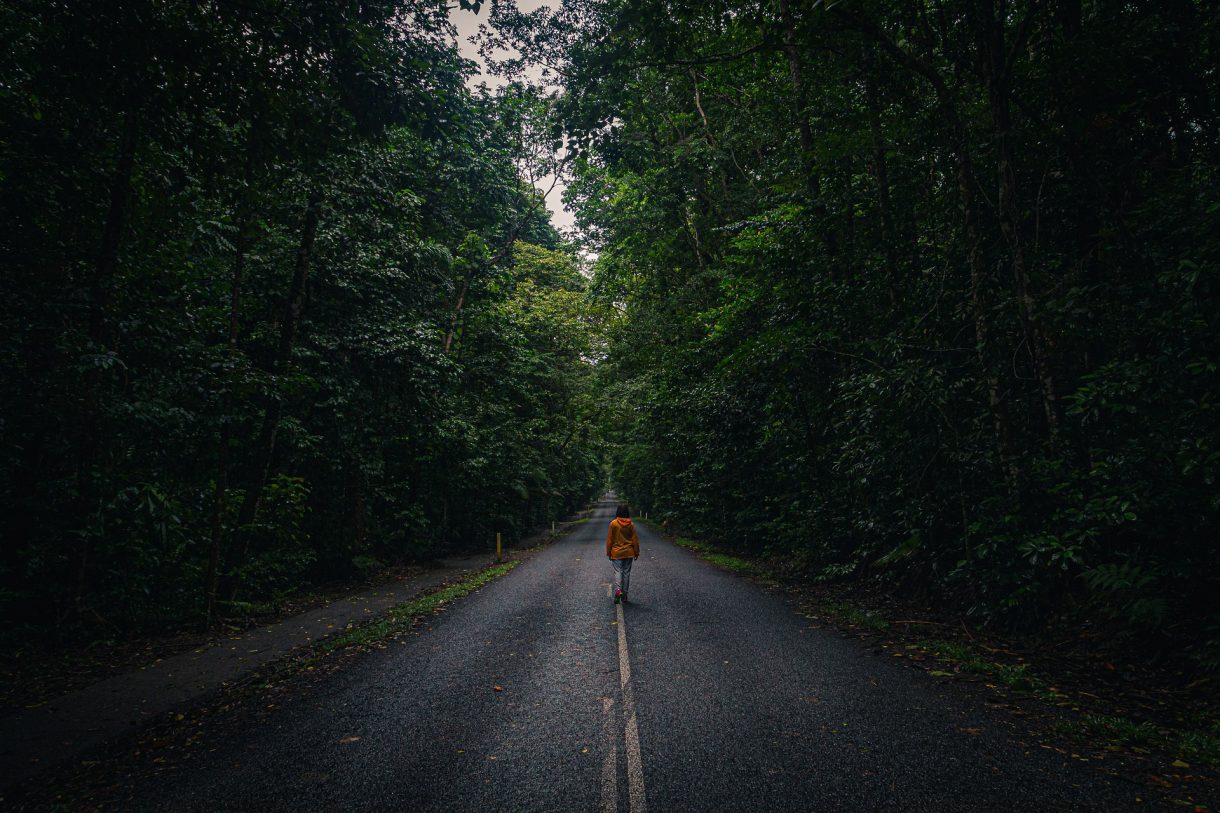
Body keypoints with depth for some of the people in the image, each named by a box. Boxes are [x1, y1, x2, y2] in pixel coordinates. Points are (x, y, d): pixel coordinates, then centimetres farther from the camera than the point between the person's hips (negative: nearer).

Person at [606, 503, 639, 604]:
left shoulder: (613, 523, -9)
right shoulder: (630, 524, -5)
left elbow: (609, 539, -5)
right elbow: (635, 540, 0)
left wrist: (608, 552, 5)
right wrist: (636, 552, 11)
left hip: (616, 553, -2)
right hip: (628, 553, 2)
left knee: (617, 571, 1)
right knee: (626, 573, 10)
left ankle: (618, 590, -21)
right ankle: (624, 594, 16)